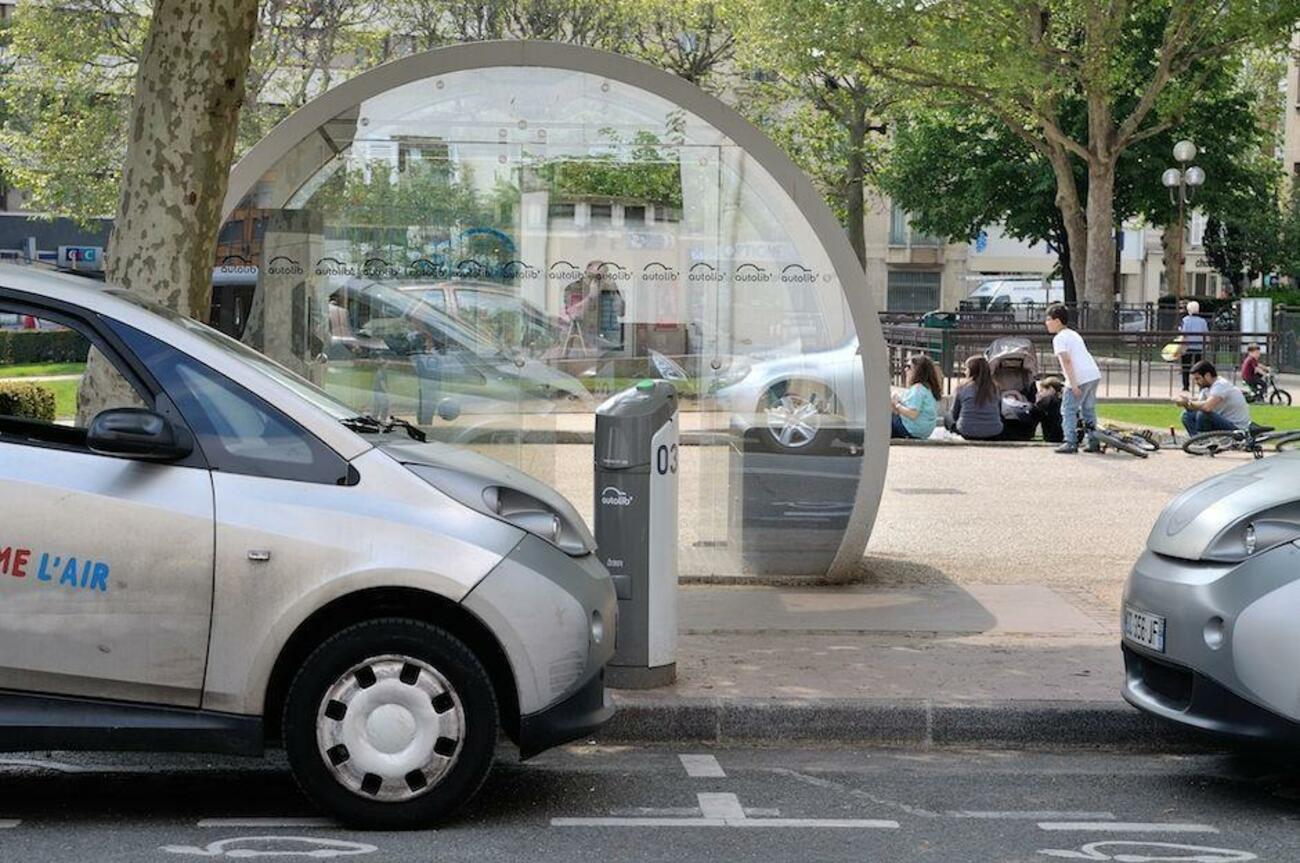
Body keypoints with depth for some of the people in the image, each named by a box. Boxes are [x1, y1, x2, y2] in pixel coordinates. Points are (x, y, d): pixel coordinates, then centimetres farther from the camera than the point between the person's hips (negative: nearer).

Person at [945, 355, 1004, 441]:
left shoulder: (962, 388, -1)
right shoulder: (994, 388, 5)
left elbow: (954, 415, 9)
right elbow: (1000, 413, 15)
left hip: (967, 434, -2)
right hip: (994, 436, 2)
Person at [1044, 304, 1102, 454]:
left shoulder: (1059, 338, -5)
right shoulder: (1074, 334, 23)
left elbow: (1067, 360, -16)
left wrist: (1073, 384, -20)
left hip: (1080, 378, -9)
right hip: (1094, 375, 9)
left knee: (1068, 409, -1)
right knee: (1088, 410, 17)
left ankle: (1070, 442, -7)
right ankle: (1094, 442, 17)